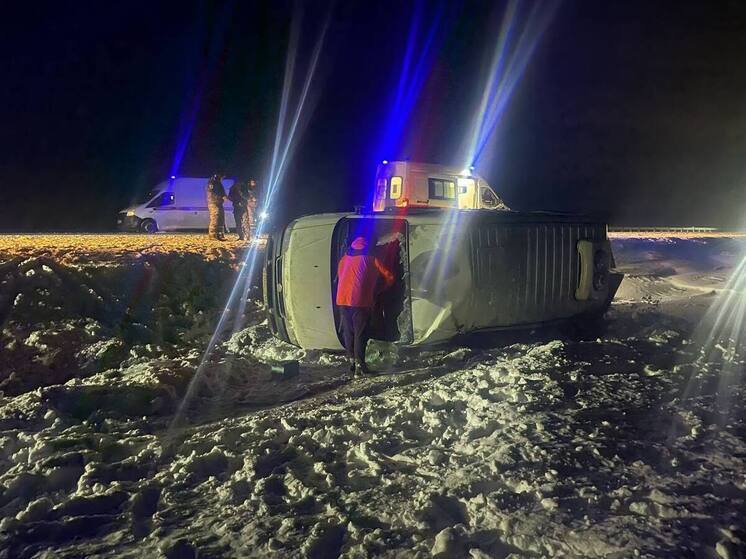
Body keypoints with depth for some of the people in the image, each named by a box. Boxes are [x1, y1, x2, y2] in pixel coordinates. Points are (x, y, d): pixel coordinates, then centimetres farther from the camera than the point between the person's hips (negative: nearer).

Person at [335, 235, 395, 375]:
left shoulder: (344, 260, 17)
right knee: (360, 333, -1)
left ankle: (352, 361, 15)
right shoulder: (371, 260, 7)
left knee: (348, 332, 12)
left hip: (342, 300, 4)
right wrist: (378, 291, 21)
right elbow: (389, 277, 8)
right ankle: (359, 364, -6)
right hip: (360, 301, -4)